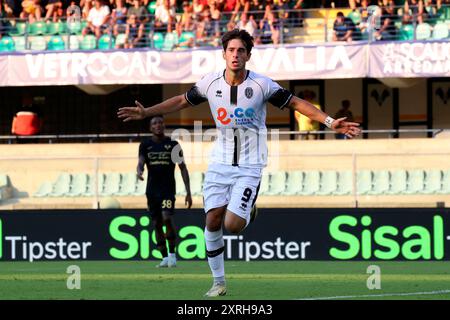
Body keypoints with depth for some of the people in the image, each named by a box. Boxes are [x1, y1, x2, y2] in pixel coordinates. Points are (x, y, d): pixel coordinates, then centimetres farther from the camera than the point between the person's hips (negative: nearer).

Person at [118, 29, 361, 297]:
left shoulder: (261, 85, -11)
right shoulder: (211, 82, -3)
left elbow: (295, 103, -4)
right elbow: (182, 101, 12)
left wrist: (330, 122, -11)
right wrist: (147, 113, 8)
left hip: (250, 165, -3)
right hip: (220, 162, 3)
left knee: (233, 225, -15)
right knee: (213, 221, -5)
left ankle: (249, 212, 23)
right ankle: (219, 282, 10)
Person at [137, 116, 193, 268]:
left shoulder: (173, 144, 2)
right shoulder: (145, 145, 7)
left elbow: (183, 168, 4)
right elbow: (140, 163, -2)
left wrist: (188, 192, 0)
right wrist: (139, 171, -29)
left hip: (168, 188, -3)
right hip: (152, 189, 3)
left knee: (167, 218, -20)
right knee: (157, 223, 4)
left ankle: (172, 254, -9)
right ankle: (165, 257, 12)